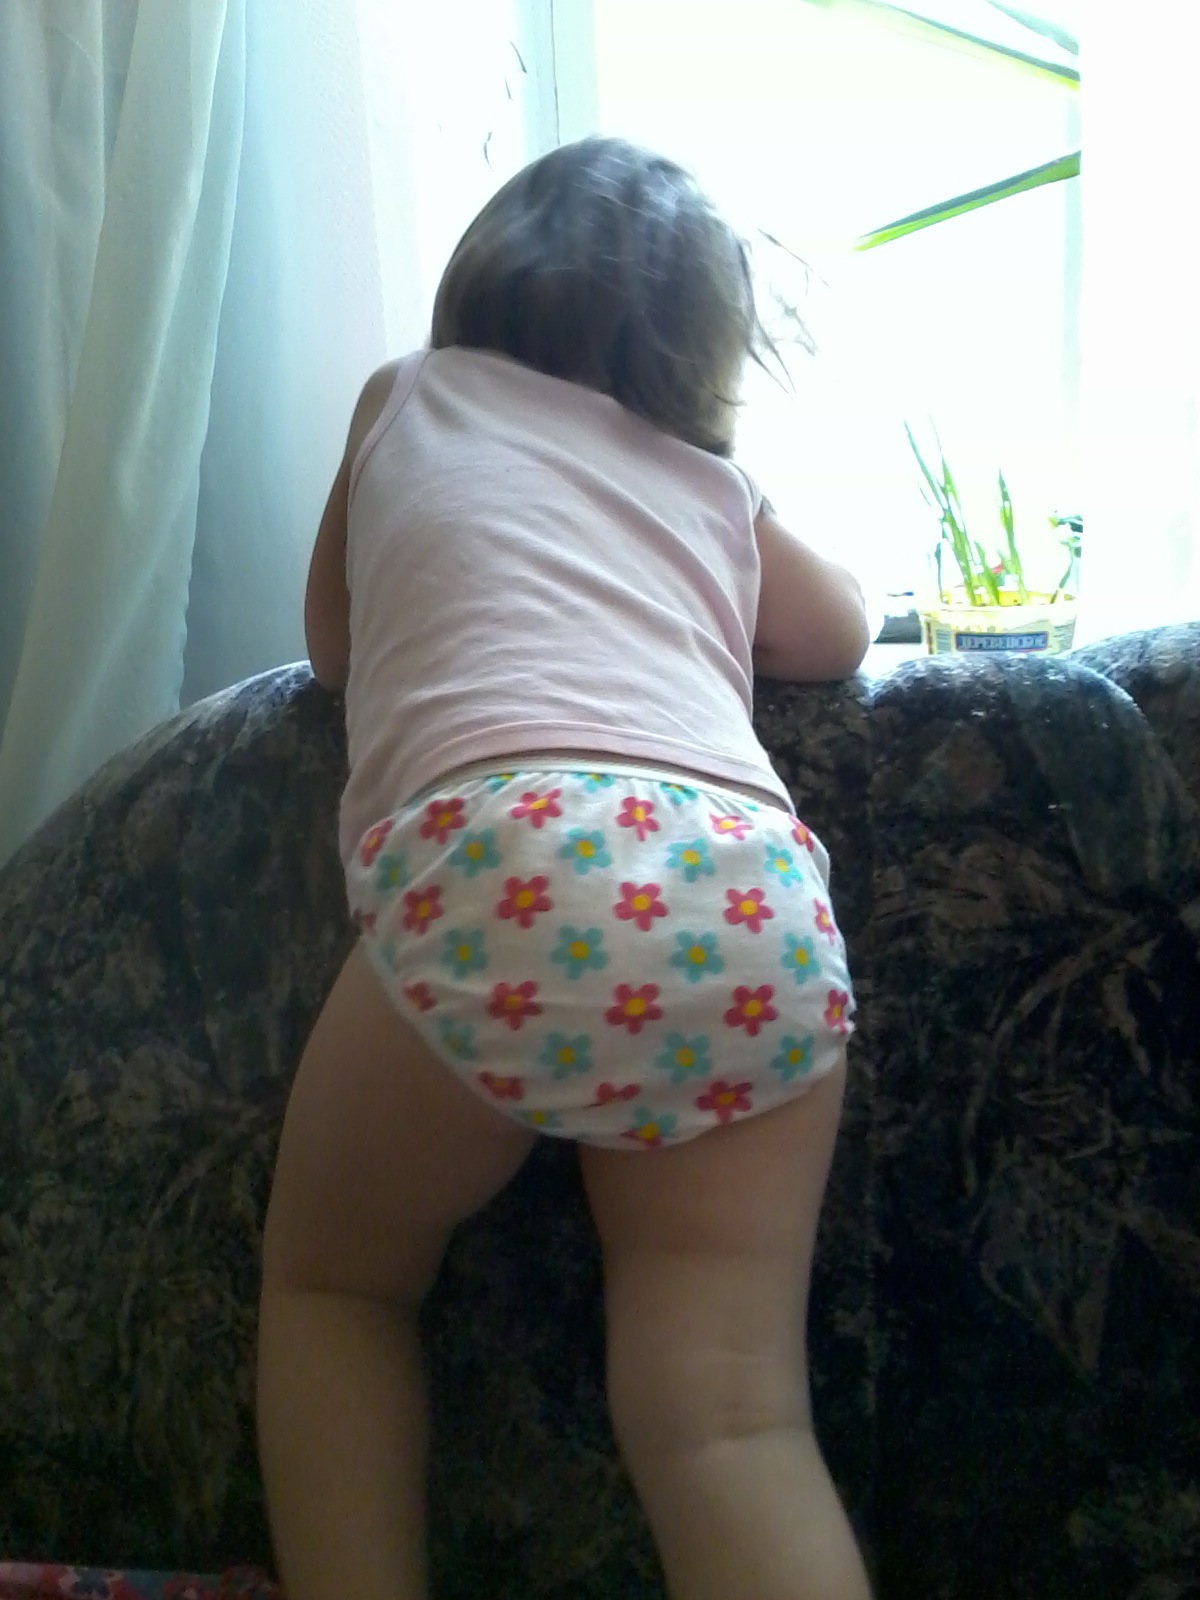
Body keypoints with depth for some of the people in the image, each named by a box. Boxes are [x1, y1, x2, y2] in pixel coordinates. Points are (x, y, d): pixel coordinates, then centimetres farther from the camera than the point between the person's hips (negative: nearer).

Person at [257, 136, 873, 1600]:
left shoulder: (410, 395, 28)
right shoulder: (713, 482, 29)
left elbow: (332, 648, 38)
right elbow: (844, 633, 43)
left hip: (496, 859, -2)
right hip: (755, 896, 3)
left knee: (332, 1285, 21)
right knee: (730, 1407, 5)